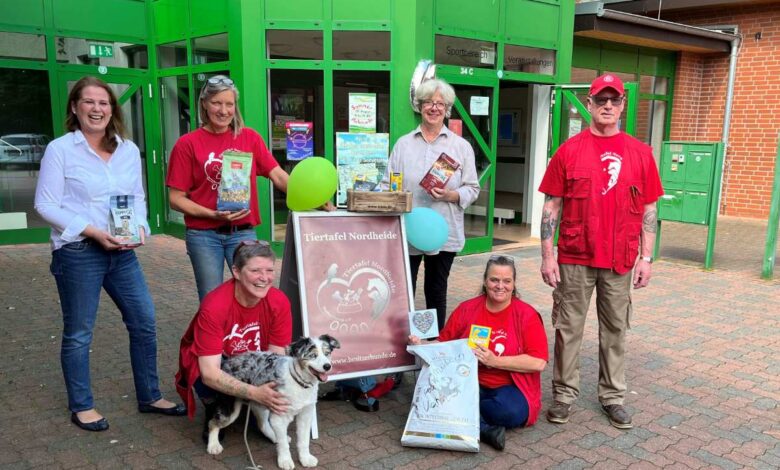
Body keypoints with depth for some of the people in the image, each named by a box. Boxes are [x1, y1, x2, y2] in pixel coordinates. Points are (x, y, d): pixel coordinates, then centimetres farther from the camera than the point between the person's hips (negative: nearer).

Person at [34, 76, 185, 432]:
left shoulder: (128, 150, 7)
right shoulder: (60, 149, -6)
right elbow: (46, 205, -8)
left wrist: (139, 227, -7)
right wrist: (93, 232, -18)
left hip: (122, 252, 5)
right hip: (77, 253, -5)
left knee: (144, 323, 8)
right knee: (78, 333, 7)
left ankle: (149, 397, 24)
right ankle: (81, 406, 25)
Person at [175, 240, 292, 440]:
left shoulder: (279, 302, -21)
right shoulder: (214, 307, -32)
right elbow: (209, 373, -35)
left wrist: (272, 393, -39)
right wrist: (256, 393, -48)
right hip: (213, 368, -3)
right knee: (210, 383, -37)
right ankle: (213, 412, -1)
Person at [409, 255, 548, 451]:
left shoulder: (526, 315, -5)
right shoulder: (466, 309, 3)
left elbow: (538, 363, -14)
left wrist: (495, 361, -19)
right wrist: (422, 346, -9)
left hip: (509, 388, -1)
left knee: (512, 412, -36)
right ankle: (485, 429, -24)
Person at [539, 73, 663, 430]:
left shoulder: (640, 153, 4)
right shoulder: (569, 150, 0)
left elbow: (648, 210, 6)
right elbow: (552, 206, 0)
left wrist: (646, 258, 1)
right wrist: (547, 255, -5)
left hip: (620, 260, 1)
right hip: (574, 258, -1)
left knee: (615, 330, 12)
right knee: (568, 328, 6)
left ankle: (613, 396, 26)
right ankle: (564, 394, 20)